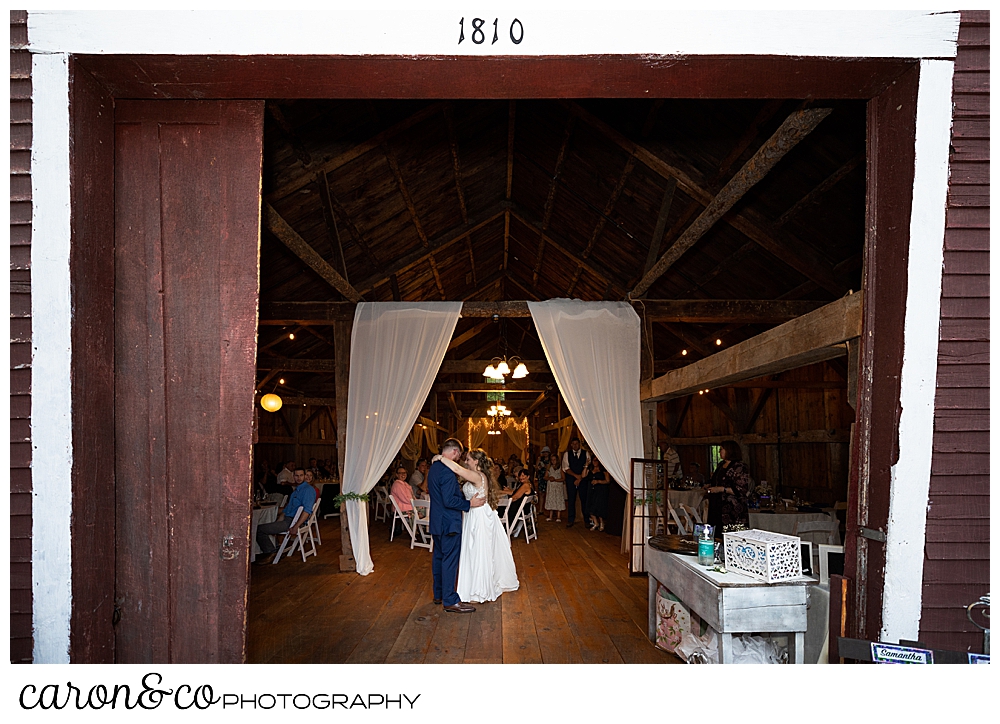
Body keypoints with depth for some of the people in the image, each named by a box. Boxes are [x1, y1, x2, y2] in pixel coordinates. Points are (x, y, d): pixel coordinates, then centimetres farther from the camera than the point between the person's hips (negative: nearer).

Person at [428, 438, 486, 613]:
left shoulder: (433, 468, 9)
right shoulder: (447, 472, -23)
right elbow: (449, 501, -26)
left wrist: (461, 494, 19)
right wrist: (469, 503, -18)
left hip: (436, 522, 10)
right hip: (449, 523, -10)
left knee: (439, 557, 18)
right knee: (450, 560, -4)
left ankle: (439, 594, 29)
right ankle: (450, 601, 2)